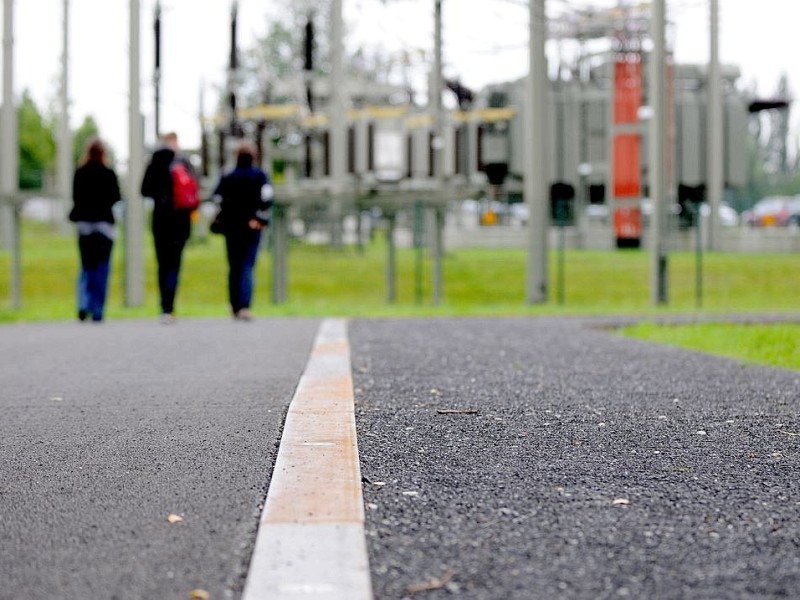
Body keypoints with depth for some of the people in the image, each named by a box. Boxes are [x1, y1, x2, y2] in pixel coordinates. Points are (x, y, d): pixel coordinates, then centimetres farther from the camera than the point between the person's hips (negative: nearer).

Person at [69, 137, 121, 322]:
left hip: (84, 225, 2)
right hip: (104, 224, -2)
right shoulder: (108, 174, -8)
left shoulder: (79, 173, -2)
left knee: (86, 267, 13)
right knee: (101, 269, 4)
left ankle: (83, 305, -6)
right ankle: (97, 312, 1)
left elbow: (75, 197, 1)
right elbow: (116, 198, -4)